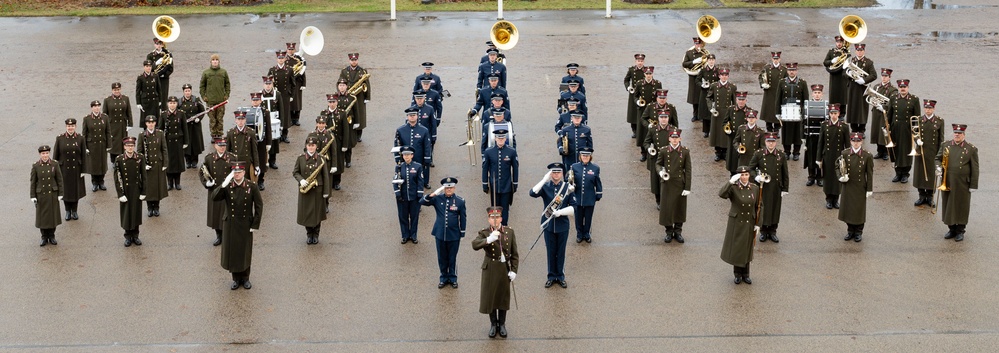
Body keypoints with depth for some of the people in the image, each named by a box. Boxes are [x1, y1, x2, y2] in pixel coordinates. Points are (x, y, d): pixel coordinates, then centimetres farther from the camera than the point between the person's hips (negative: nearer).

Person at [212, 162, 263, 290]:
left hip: (246, 225, -1)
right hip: (230, 225, 1)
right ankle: (236, 278, 24)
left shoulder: (251, 186, -9)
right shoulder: (227, 186, -7)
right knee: (232, 252, 8)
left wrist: (255, 225, -6)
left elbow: (259, 205, -4)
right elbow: (214, 197, -19)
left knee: (245, 252, 10)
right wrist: (223, 185, -32)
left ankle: (245, 278, 28)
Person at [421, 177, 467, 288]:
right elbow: (422, 202, -9)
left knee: (452, 258, 11)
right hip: (440, 234, 1)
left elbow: (463, 219, 0)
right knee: (442, 258, 13)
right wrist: (432, 195, -25)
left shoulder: (460, 201, -6)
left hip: (454, 236, -1)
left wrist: (462, 235, 1)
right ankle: (444, 278, 28)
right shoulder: (438, 198, -4)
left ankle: (453, 278, 27)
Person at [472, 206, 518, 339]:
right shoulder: (484, 233, -9)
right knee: (490, 297, 9)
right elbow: (474, 245, -29)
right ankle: (493, 324, 27)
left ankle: (502, 324, 29)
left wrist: (514, 270, -4)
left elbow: (514, 253, 1)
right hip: (490, 269, -1)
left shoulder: (509, 232, -2)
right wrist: (488, 240, -44)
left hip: (505, 269, 1)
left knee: (503, 297, 12)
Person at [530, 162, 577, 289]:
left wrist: (560, 212, -19)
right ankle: (552, 276, 21)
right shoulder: (545, 186, -4)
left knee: (561, 252, 10)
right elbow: (533, 193, -24)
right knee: (551, 252, 9)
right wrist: (544, 179, -26)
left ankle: (561, 276, 23)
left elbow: (573, 207, -4)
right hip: (548, 225, 0)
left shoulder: (567, 187, -4)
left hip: (562, 225, 0)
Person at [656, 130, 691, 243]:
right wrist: (660, 171, -15)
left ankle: (678, 232, 23)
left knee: (680, 208, 8)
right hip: (667, 183, 0)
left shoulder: (685, 151, -5)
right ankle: (669, 232, 18)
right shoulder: (663, 151, -4)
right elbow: (658, 163, 9)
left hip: (680, 184, 0)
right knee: (667, 207, 2)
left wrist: (687, 187, -7)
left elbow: (688, 170, -4)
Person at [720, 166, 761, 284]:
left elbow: (759, 207, 3)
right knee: (736, 248, 6)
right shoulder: (733, 188, -13)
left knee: (746, 249, 13)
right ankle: (738, 274, 23)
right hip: (736, 223, -2)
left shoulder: (755, 188, -4)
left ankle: (745, 274, 27)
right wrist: (731, 181, -38)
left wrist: (758, 224, 1)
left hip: (749, 224, 2)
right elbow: (721, 194, -32)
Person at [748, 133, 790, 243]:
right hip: (762, 187, -1)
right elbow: (750, 169, 3)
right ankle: (763, 232, 20)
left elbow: (785, 174, 5)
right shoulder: (758, 154, -4)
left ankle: (772, 231, 22)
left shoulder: (781, 155, 0)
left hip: (776, 188, 1)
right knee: (762, 209, 5)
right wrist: (756, 177, -16)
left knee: (775, 210, 8)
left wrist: (785, 189, 3)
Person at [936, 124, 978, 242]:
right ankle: (952, 229, 24)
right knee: (948, 206, 10)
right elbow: (938, 158, 15)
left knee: (961, 207, 5)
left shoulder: (971, 149, -4)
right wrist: (938, 167, -9)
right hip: (947, 183, 3)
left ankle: (960, 231, 18)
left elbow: (975, 169, -3)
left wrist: (973, 185, -6)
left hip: (962, 184, -3)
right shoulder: (945, 146, 5)